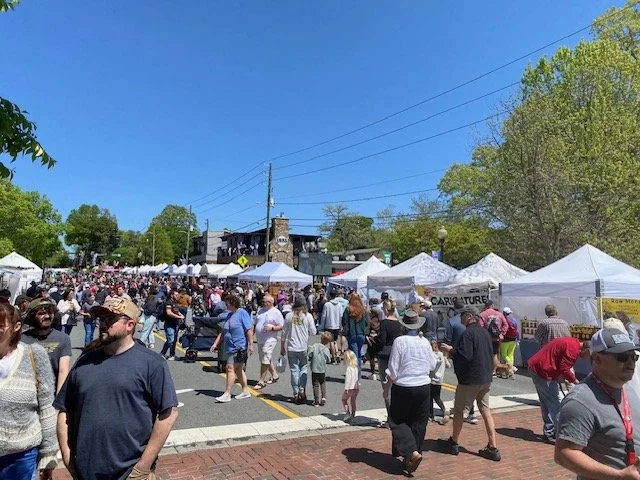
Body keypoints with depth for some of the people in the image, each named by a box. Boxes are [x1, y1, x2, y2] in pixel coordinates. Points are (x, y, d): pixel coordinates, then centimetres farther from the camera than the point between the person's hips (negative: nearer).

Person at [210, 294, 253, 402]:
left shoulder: (242, 313, -9)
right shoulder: (229, 315, 15)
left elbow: (249, 330, -13)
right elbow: (223, 332, 20)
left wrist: (251, 345, -17)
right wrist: (215, 344, 15)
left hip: (239, 347, -9)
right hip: (230, 347, 9)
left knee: (230, 368, -10)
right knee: (238, 369, 14)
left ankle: (227, 394, -5)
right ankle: (245, 391, 25)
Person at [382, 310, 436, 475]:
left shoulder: (399, 341, -14)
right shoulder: (425, 342, -2)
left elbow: (393, 370, -12)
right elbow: (432, 365, 8)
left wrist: (386, 387, 0)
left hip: (403, 388, -4)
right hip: (424, 387, 4)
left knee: (398, 421, 10)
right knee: (419, 423, 14)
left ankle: (412, 452, -7)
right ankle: (409, 460, 20)